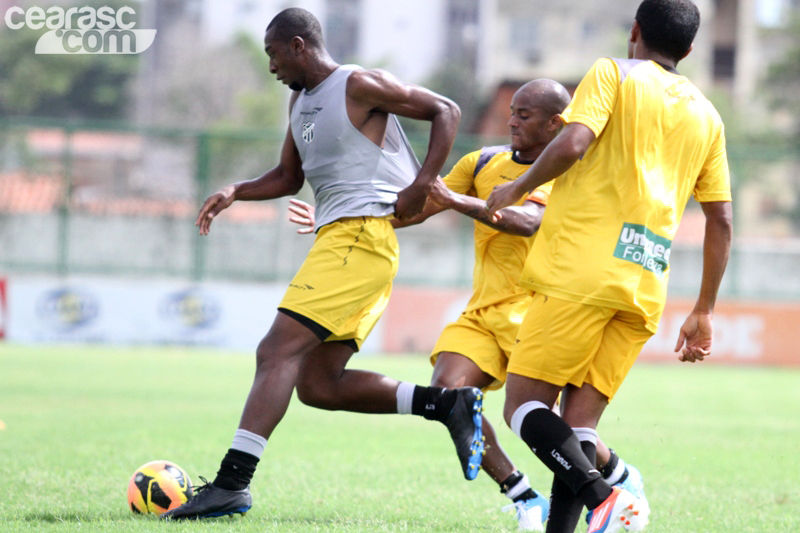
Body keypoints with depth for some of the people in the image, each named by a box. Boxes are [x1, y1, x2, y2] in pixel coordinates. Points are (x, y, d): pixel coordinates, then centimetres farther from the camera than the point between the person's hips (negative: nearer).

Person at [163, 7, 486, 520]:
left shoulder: (360, 86, -7)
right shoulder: (301, 99, 20)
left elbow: (446, 111, -5)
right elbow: (289, 176, 29)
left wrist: (421, 184, -13)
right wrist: (236, 192, 11)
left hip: (361, 236, -10)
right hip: (338, 241, 10)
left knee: (277, 351, -18)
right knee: (317, 381, 6)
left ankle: (232, 482, -24)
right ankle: (447, 402, 6)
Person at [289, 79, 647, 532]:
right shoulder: (484, 163, 14)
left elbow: (529, 221, -23)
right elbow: (417, 209, 19)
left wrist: (458, 201, -34)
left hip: (535, 308, -6)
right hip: (483, 312, 6)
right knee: (447, 391, -18)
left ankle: (622, 480, 11)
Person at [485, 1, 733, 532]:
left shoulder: (613, 73, 4)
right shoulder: (706, 116, 19)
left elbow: (572, 144, -13)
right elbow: (721, 221, 17)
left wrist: (517, 189, 4)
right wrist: (704, 312, 23)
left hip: (583, 268, -5)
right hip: (646, 288, 5)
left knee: (525, 406, -3)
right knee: (580, 423, 6)